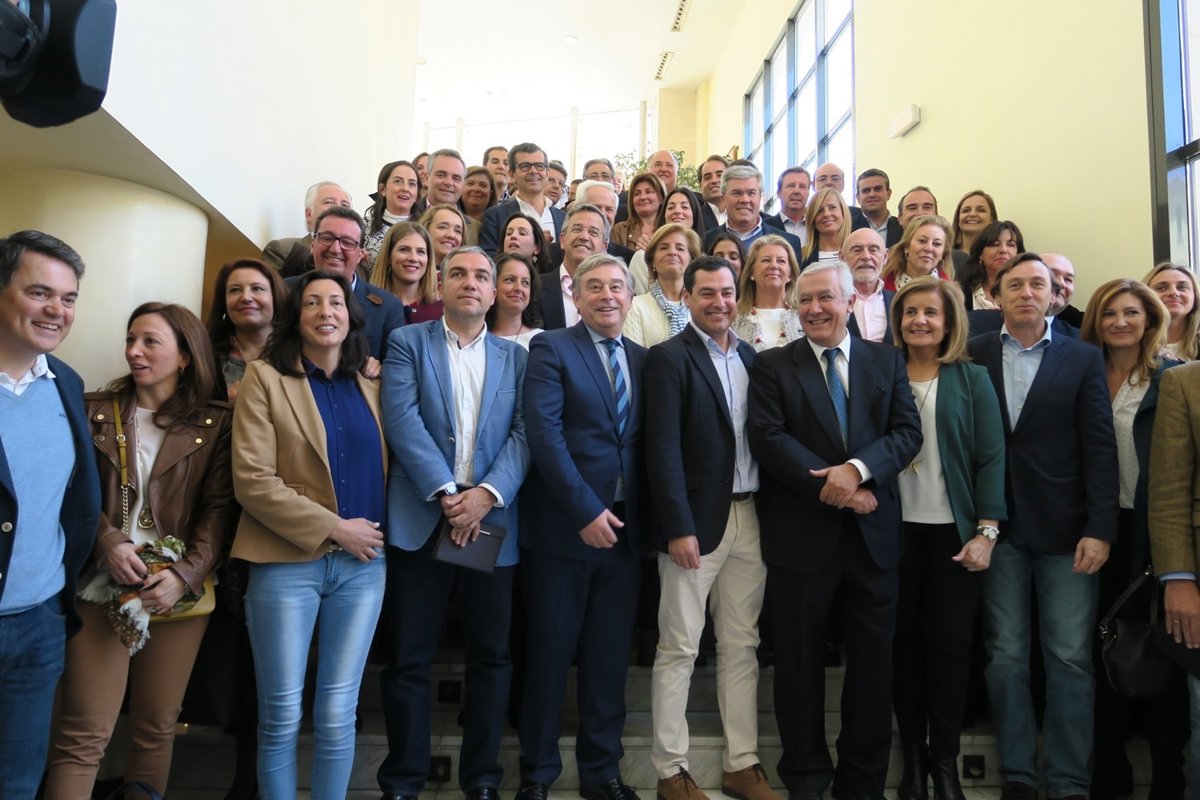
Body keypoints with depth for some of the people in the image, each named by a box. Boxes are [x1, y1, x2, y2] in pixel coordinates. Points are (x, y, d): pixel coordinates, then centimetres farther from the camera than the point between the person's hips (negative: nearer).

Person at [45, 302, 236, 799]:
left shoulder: (216, 423, 2)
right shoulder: (94, 411, 6)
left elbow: (220, 508, -2)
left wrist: (185, 574, -14)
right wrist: (108, 544, -14)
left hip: (179, 591, 0)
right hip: (101, 588, 0)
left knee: (157, 727, 11)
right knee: (84, 735, -2)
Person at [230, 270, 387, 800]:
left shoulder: (370, 385, 10)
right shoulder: (265, 378, -2)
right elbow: (252, 480, -10)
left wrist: (378, 531, 2)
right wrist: (333, 529, -13)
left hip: (363, 566, 3)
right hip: (287, 564, -3)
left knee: (338, 715, 8)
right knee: (281, 716, 6)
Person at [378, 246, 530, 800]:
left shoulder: (515, 358, 13)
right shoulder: (407, 343, 6)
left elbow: (524, 434, 2)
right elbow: (402, 421, -7)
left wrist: (488, 493, -14)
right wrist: (445, 495, -15)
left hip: (492, 522, 2)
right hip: (420, 520, -2)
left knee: (491, 656, 9)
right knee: (409, 658, 5)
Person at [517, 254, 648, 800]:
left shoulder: (642, 358, 13)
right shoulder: (551, 348, -4)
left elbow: (643, 442, 12)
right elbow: (544, 432, -14)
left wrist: (635, 513, 0)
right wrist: (585, 510, -18)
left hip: (623, 527, 5)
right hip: (563, 524, -5)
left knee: (610, 656, 11)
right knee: (550, 653, 6)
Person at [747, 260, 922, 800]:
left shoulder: (887, 361, 9)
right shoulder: (771, 366, 2)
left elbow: (907, 432, -1)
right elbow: (768, 438, -10)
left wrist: (858, 468, -18)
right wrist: (832, 486, -16)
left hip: (874, 534, 2)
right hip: (801, 534, -2)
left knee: (872, 664, 10)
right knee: (800, 664, 9)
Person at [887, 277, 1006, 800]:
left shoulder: (972, 379, 3)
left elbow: (991, 458, -1)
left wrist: (986, 531, -8)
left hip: (954, 530, 0)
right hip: (896, 528, 1)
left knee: (950, 643, 2)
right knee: (904, 642, 6)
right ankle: (913, 756, 20)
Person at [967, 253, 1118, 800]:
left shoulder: (1084, 359, 5)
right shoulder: (973, 355, 5)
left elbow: (1100, 447, -1)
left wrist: (1100, 529, -8)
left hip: (1065, 529, 0)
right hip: (999, 527, 1)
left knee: (1070, 658, 3)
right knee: (1005, 657, 7)